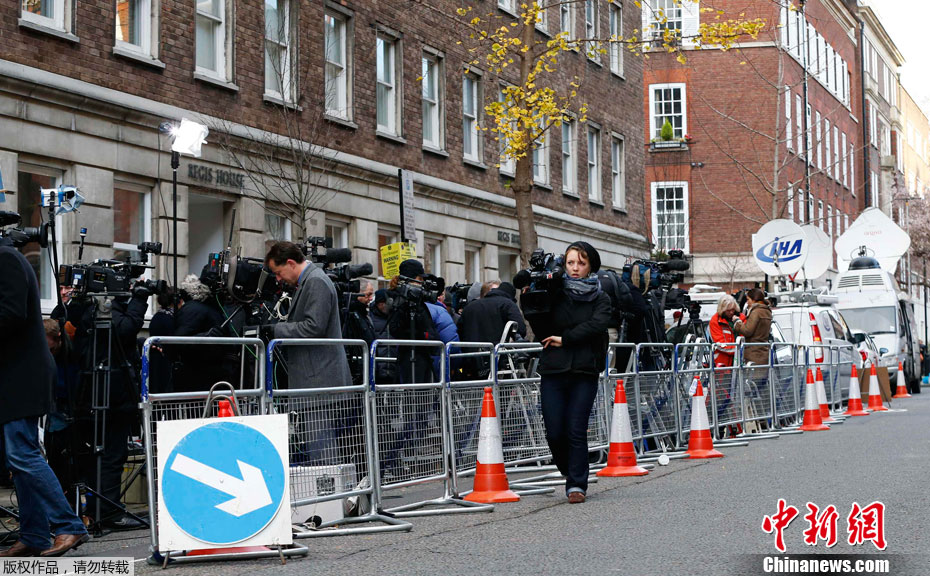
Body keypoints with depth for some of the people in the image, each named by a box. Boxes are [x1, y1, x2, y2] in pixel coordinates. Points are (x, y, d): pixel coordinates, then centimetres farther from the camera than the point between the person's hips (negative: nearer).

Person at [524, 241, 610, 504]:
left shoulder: (600, 299, 8)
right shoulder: (554, 293, 10)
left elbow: (596, 325, -10)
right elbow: (541, 331, 4)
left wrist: (564, 339, -12)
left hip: (585, 372, -1)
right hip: (553, 370, 1)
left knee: (576, 430, -6)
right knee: (554, 432, -2)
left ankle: (576, 484, 3)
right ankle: (569, 470, 25)